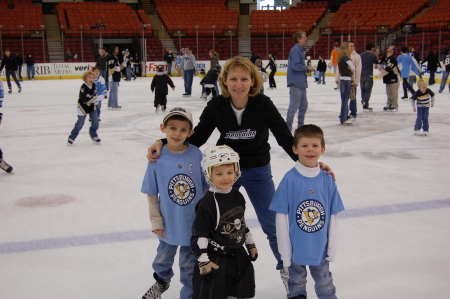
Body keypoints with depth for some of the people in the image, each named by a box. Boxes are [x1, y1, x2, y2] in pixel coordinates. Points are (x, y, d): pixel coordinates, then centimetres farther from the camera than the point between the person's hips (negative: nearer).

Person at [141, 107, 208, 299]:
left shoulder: (197, 155, -14)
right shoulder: (157, 158, -14)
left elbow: (206, 187, -4)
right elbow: (151, 193, -5)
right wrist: (155, 220, -4)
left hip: (194, 222, -2)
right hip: (169, 223, 2)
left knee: (189, 264, 16)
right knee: (164, 256, 27)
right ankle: (161, 281, 57)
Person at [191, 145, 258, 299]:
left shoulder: (238, 197, 1)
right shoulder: (208, 202, -21)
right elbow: (198, 234, -19)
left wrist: (251, 244, 20)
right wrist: (203, 260, -19)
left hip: (239, 256, 7)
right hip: (215, 259, -7)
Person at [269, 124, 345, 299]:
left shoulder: (328, 180, -6)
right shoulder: (289, 179, -14)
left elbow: (333, 216, -1)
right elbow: (281, 217, -11)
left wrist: (332, 247, -1)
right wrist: (285, 251, -10)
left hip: (320, 248, 2)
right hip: (296, 248, -2)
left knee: (325, 283, 21)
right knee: (297, 282, 20)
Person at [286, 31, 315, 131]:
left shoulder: (300, 50, 17)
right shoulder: (295, 49, -13)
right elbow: (295, 65, -22)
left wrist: (306, 68, 4)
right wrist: (307, 68, -13)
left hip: (301, 83, 10)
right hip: (296, 83, -10)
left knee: (304, 105, 17)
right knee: (294, 106, -7)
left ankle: (300, 125, 27)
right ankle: (288, 126, -1)